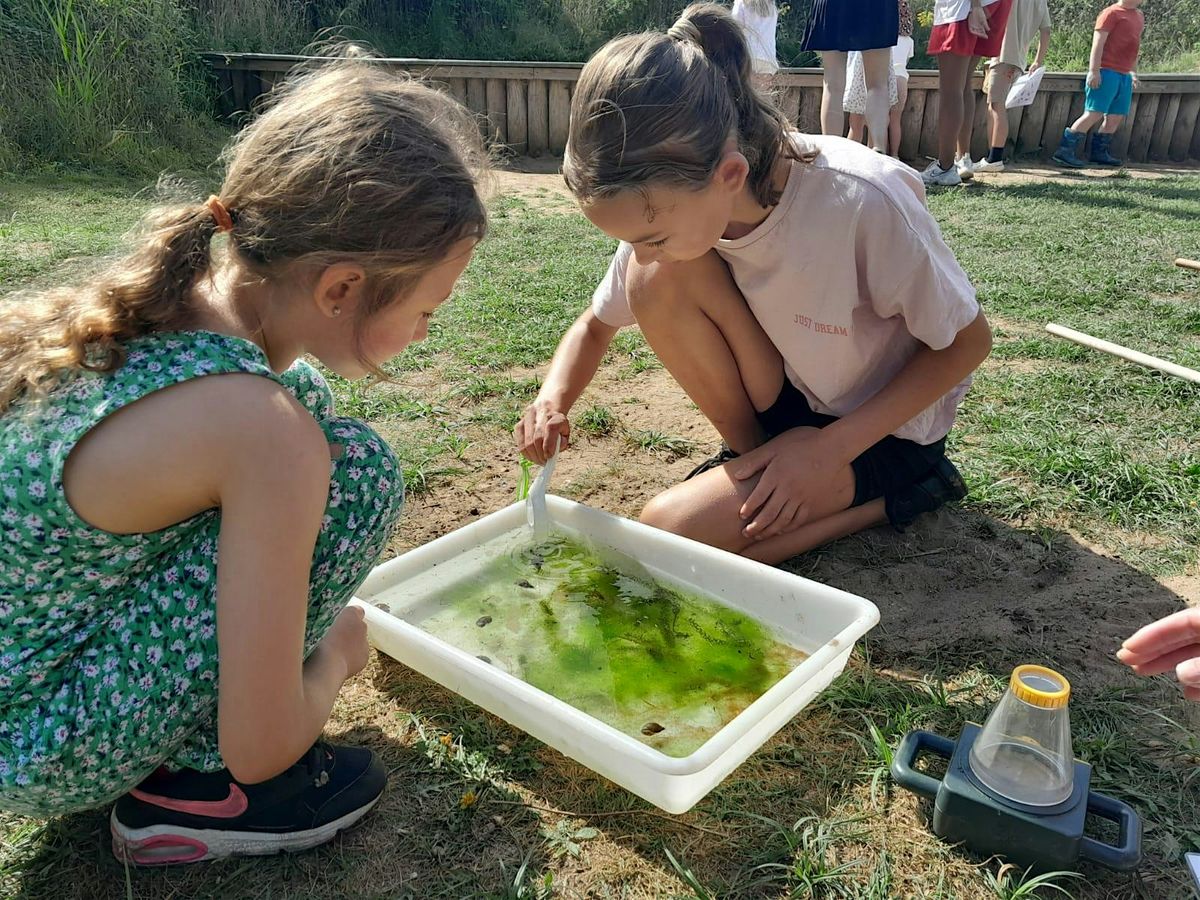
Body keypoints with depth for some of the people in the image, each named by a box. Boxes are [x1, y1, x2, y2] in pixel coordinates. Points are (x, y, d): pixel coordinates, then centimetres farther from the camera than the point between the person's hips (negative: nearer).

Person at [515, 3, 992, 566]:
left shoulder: (862, 202, -32)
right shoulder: (668, 204, -16)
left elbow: (968, 342, -17)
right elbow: (597, 324, 0)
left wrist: (831, 447, -23)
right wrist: (553, 401, -22)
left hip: (882, 425, -5)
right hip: (784, 401, 5)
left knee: (665, 534, -21)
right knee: (657, 281, -22)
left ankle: (890, 493, -4)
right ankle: (755, 453, -5)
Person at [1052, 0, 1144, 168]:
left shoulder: (1139, 17, 19)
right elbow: (1098, 42, -12)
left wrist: (1133, 71, 24)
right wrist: (1094, 70, -20)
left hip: (1124, 75, 8)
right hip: (1106, 72, -8)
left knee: (1117, 116, 7)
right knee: (1094, 114, -14)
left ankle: (1100, 153, 13)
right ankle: (1065, 151, -12)